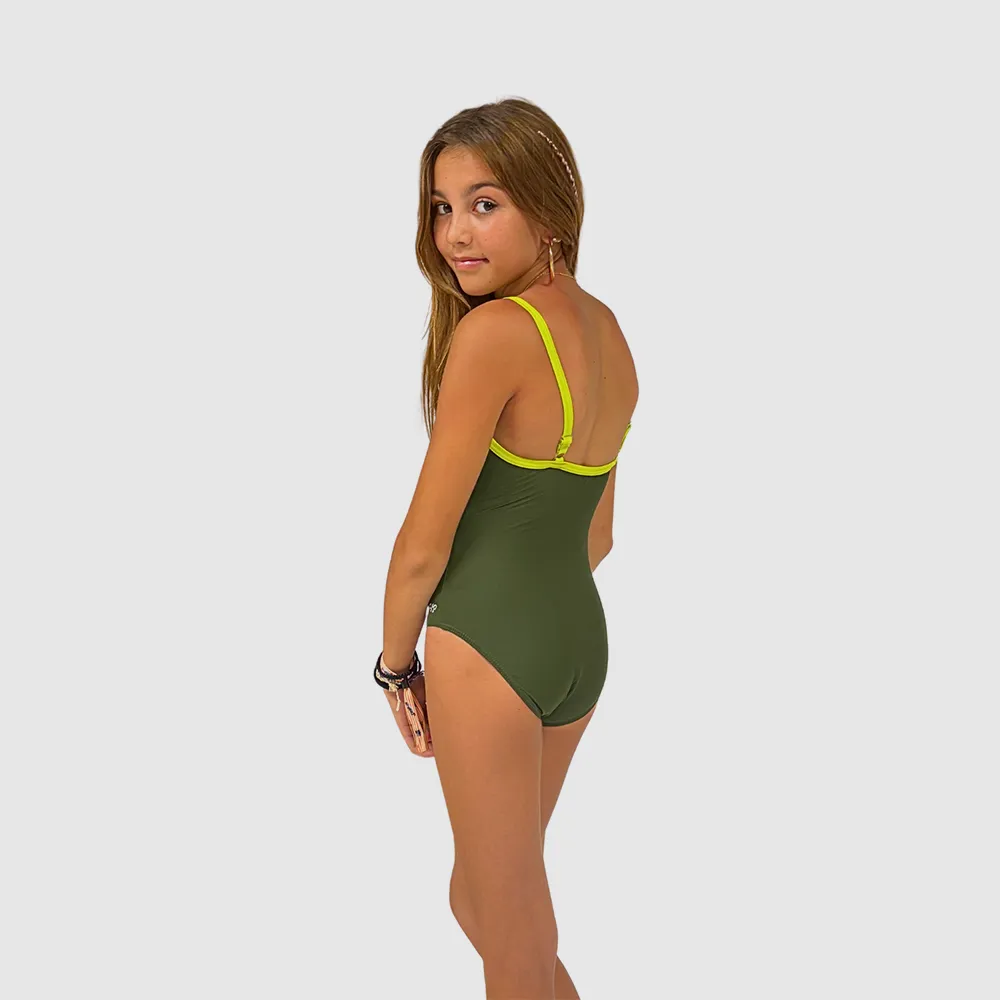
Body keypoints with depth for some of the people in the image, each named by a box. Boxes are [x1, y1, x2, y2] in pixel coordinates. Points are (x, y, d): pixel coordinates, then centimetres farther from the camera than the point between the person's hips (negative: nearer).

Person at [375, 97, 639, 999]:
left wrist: (396, 663, 0)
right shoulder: (606, 328, 5)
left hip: (490, 648, -8)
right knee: (479, 896, 27)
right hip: (583, 639, 8)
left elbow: (424, 542, -15)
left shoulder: (493, 331, -19)